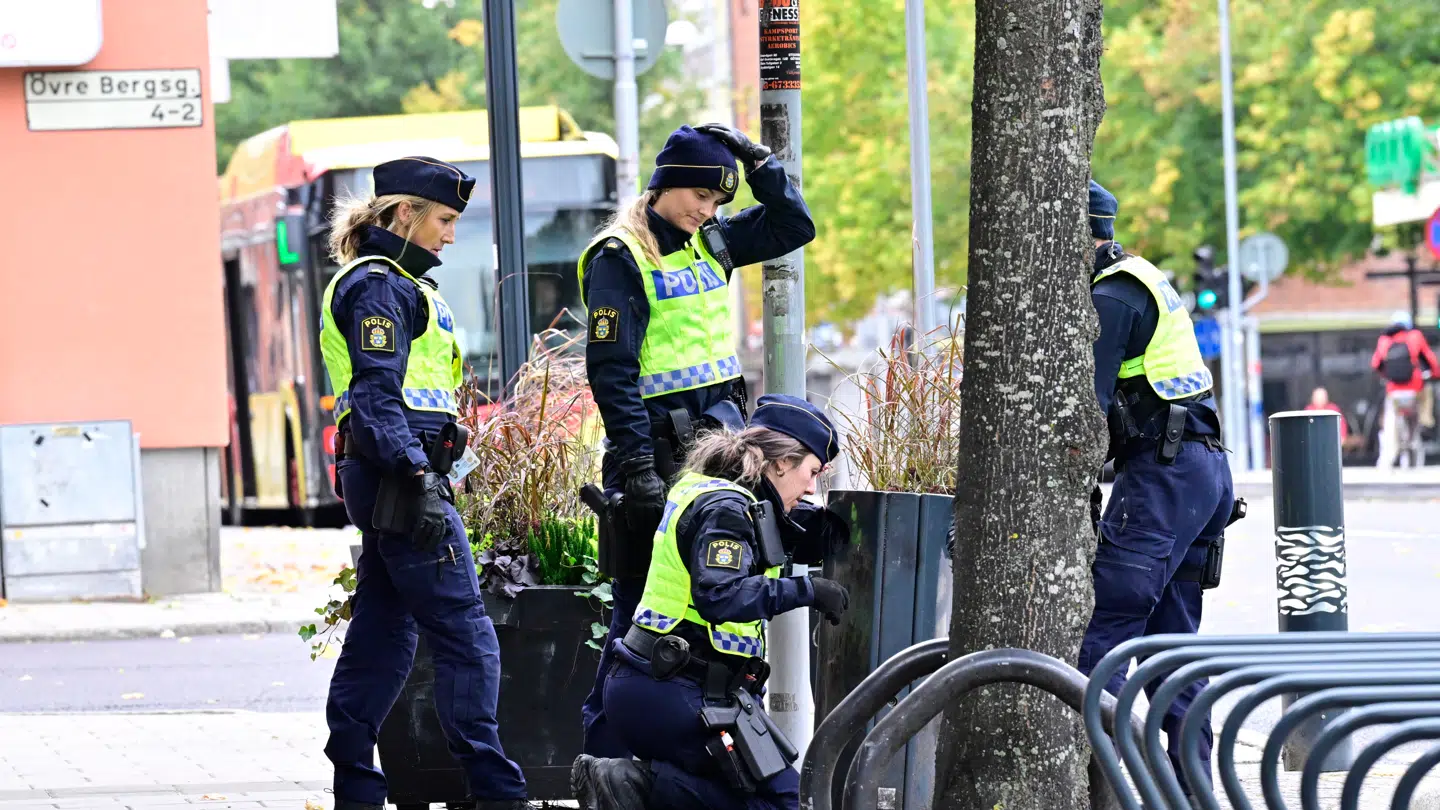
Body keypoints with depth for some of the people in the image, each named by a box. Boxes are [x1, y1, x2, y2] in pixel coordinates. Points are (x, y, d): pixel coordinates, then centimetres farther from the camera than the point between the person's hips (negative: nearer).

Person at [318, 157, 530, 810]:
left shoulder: (390, 282, 21)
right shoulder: (380, 285, -10)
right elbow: (377, 393, -19)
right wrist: (417, 478, -25)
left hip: (384, 480, 11)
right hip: (399, 470, -11)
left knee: (383, 634, 11)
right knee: (467, 639, -11)